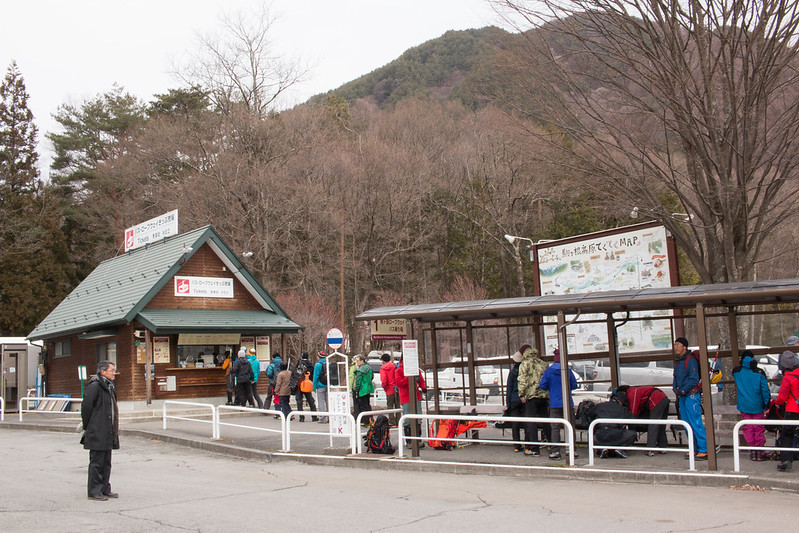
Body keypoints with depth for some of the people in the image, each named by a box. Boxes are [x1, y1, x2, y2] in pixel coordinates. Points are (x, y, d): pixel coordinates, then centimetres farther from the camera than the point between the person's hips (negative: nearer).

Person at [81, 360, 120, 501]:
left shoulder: (110, 387, 16)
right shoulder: (94, 386, -14)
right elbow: (86, 406, -15)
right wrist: (87, 427, -8)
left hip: (108, 434, 9)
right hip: (97, 434, -9)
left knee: (106, 462, 14)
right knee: (96, 462, -3)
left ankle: (105, 489, 21)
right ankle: (94, 492, 3)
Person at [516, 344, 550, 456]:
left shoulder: (524, 364, -4)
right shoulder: (542, 363, 14)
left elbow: (523, 380, -13)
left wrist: (522, 394, -10)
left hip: (531, 396, -6)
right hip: (543, 395, 6)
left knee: (531, 423, -3)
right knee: (544, 420, 17)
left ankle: (534, 449, -5)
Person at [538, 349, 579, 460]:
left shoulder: (548, 371, -6)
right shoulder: (568, 371, -6)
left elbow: (542, 386, -5)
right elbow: (574, 385, 1)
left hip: (554, 404, 0)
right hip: (567, 403, 0)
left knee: (555, 427, 4)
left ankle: (555, 451, 1)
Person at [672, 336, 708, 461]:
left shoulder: (691, 360, -10)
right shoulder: (677, 361, 17)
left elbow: (694, 379, -16)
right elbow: (676, 378, 21)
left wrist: (682, 390, -16)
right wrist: (675, 389, 3)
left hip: (691, 395, -9)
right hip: (682, 396, 9)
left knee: (696, 423, -11)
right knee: (687, 424, 9)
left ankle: (703, 450, -9)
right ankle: (694, 448, 15)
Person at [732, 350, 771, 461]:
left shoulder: (736, 372, -1)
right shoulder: (759, 372, -9)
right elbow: (765, 390, -9)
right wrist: (767, 405, -2)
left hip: (743, 406, 2)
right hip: (757, 406, -2)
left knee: (748, 428, 9)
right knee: (759, 429, 6)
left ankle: (752, 452, 10)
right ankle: (760, 453, 8)